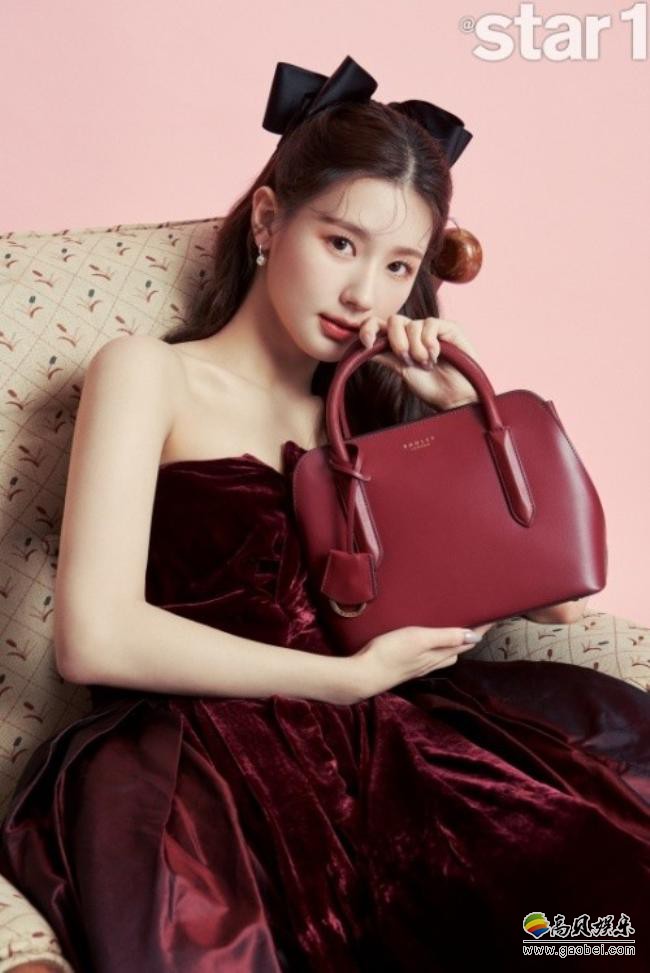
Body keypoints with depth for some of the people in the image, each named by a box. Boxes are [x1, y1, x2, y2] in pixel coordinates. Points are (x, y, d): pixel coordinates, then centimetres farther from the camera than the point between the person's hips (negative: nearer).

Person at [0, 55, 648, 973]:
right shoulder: (149, 373, 4)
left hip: (383, 732, 4)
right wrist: (354, 677, -7)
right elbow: (95, 636, -11)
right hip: (203, 750, -3)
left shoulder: (367, 403, 17)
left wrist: (467, 403, 4)